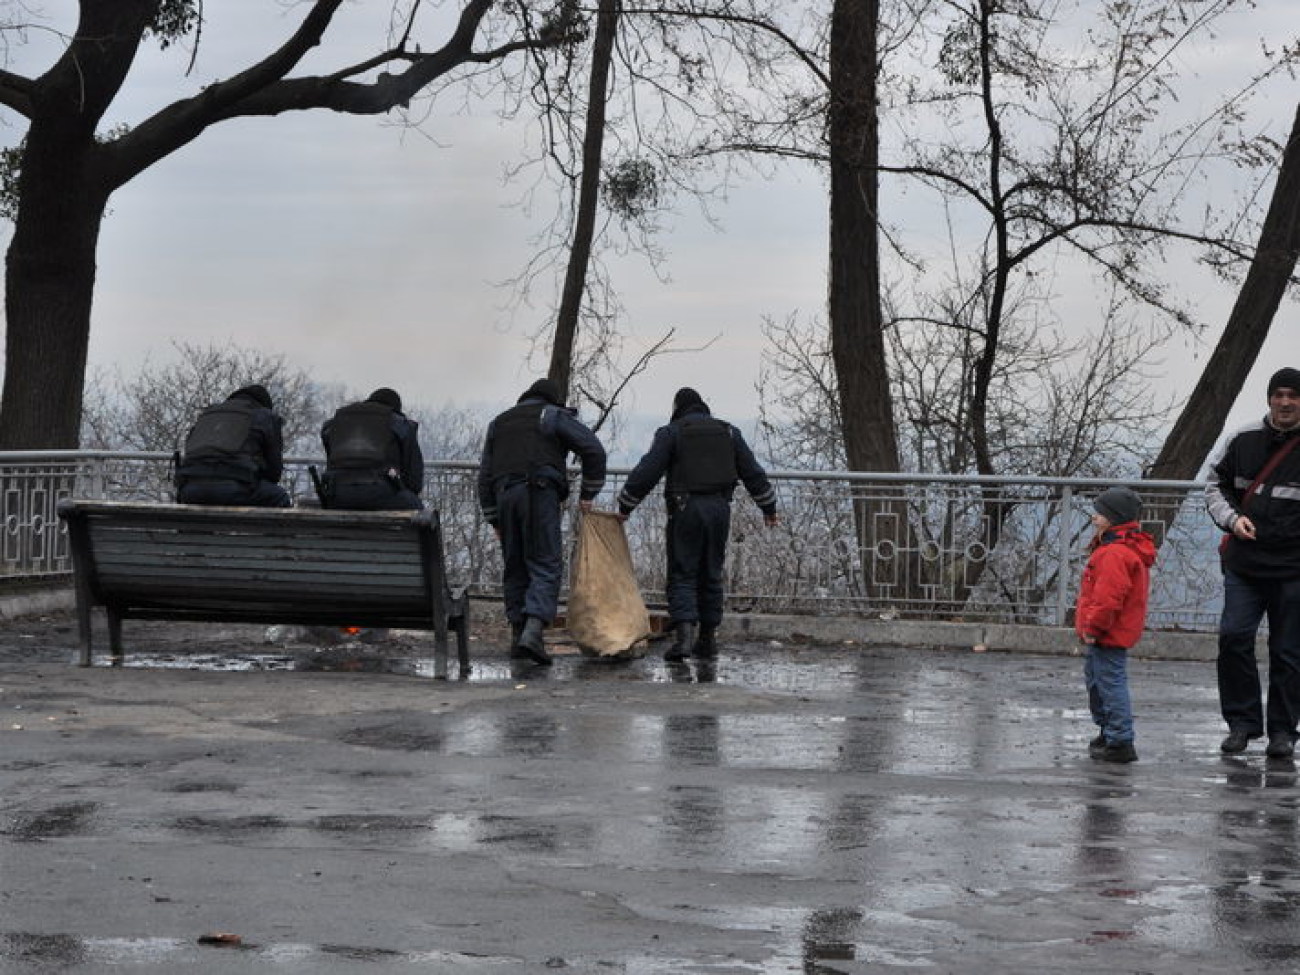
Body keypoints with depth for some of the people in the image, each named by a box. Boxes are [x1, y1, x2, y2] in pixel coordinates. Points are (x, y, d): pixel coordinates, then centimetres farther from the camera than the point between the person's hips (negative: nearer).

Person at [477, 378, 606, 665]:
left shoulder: (499, 423, 27)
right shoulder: (553, 416, 12)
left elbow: (484, 476, 23)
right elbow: (594, 450, 1)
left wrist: (494, 520, 24)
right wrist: (587, 494, 9)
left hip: (504, 495, 5)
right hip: (540, 493, -4)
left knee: (515, 567, 13)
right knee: (546, 565, -7)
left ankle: (518, 634, 10)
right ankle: (533, 630, -24)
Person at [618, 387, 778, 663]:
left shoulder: (671, 432, 1)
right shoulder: (728, 432, 14)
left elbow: (647, 472, -6)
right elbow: (753, 473, 15)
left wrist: (625, 506, 2)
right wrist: (769, 508, 24)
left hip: (685, 509, -4)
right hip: (719, 508, 4)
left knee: (682, 575, -3)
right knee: (711, 575, 12)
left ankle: (684, 633, -21)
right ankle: (707, 639, 13)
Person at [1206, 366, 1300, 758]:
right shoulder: (1245, 440, 4)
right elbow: (1216, 484, 17)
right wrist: (1232, 518, -1)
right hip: (1244, 564, 2)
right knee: (1233, 637, -5)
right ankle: (1243, 721, 9)